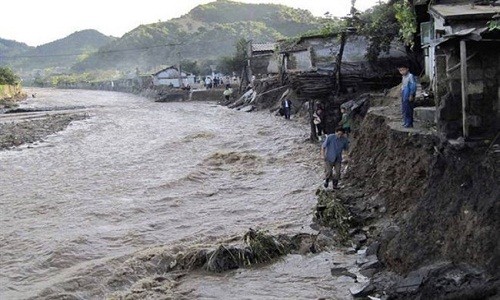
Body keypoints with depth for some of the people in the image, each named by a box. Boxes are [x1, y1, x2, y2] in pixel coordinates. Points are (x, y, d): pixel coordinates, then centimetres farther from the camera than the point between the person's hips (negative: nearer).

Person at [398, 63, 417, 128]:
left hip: (408, 96, -10)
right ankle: (406, 122, 24)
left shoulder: (410, 76, -13)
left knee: (408, 110, -7)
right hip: (404, 96, 10)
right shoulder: (404, 77, 15)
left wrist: (411, 95, -18)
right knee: (404, 110, 14)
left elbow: (413, 86, -16)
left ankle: (409, 123, -2)